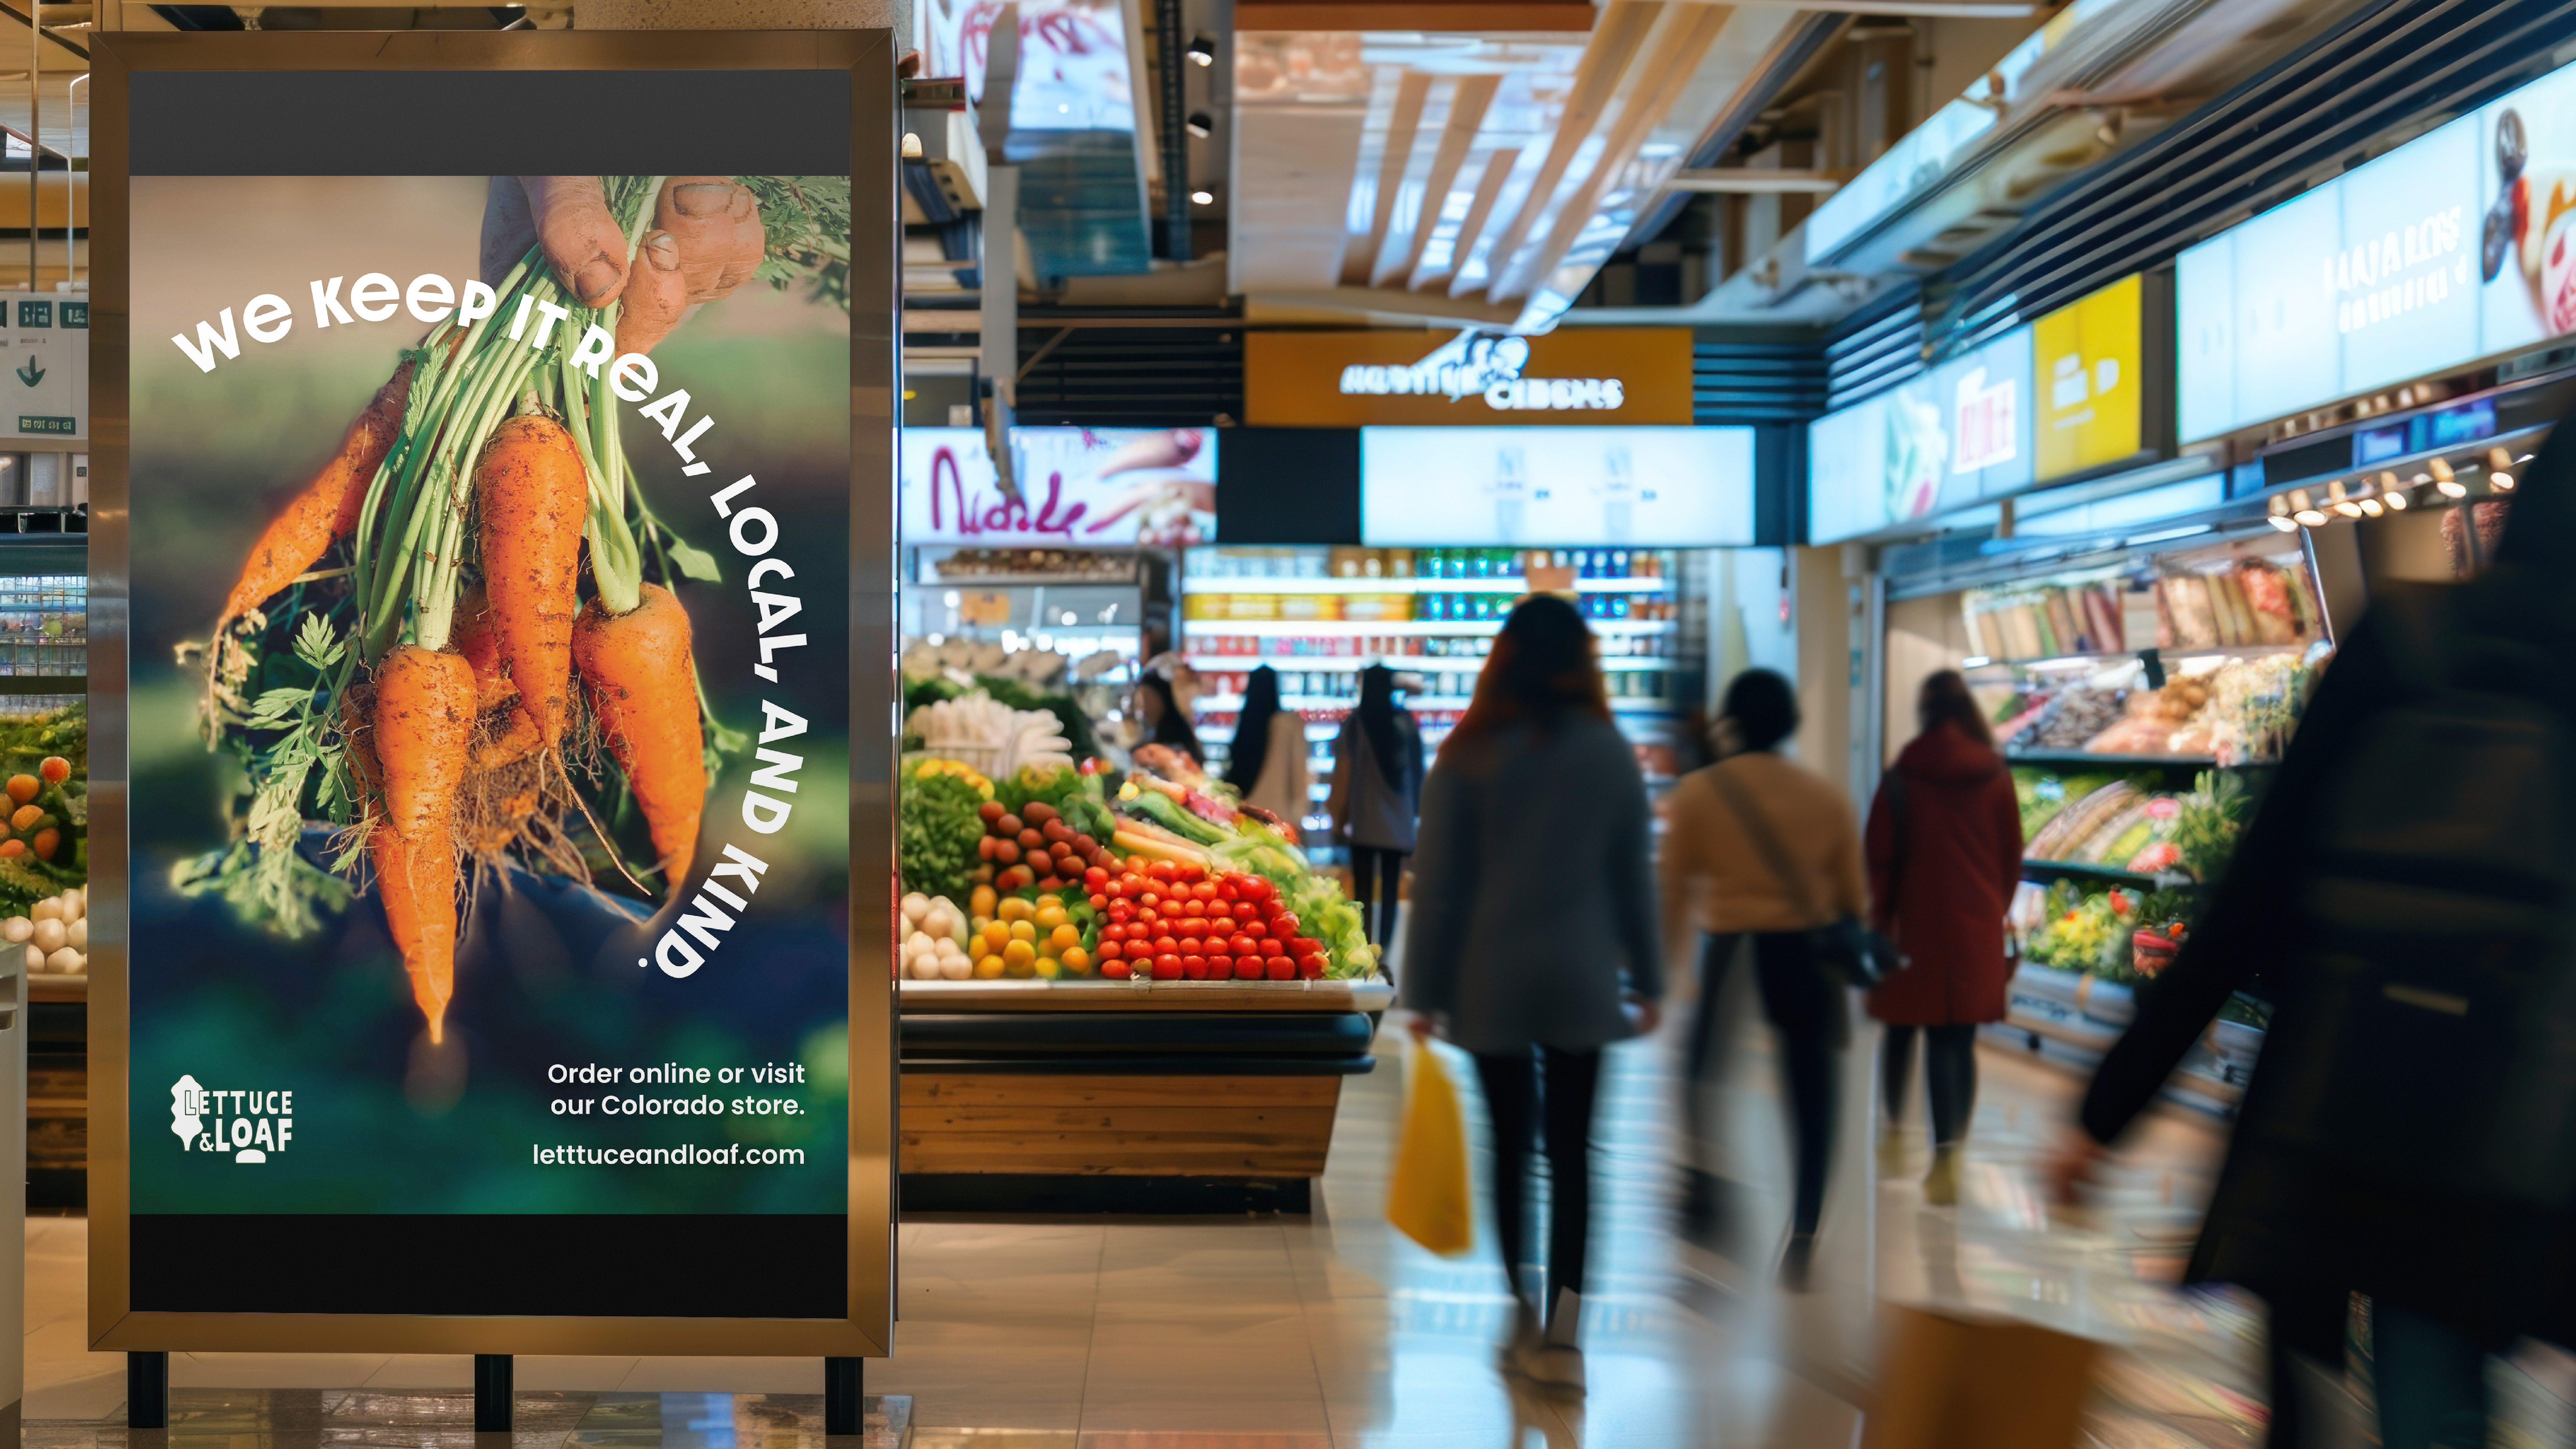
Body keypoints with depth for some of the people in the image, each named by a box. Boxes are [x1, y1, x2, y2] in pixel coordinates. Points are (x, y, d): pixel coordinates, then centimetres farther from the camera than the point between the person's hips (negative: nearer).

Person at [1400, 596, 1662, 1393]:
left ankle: (1526, 1319, 18)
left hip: (1491, 982, -1)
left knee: (1511, 1145, 11)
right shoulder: (1611, 753, -1)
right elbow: (1633, 878, 4)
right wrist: (1646, 980, 12)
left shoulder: (1468, 757, -5)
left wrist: (1425, 991, 2)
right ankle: (1562, 1334, 2)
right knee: (1570, 1150, 6)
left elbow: (1438, 882, -4)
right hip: (1582, 981, 1)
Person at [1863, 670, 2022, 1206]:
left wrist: (1879, 919, 3)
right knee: (1960, 1041, 4)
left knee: (1902, 1030, 15)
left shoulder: (1902, 779, -7)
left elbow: (1879, 856, -6)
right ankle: (1949, 1157, 0)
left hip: (1916, 927, -2)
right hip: (1977, 931, 2)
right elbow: (2012, 856, 6)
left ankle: (1895, 1132, 28)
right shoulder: (1997, 778, 0)